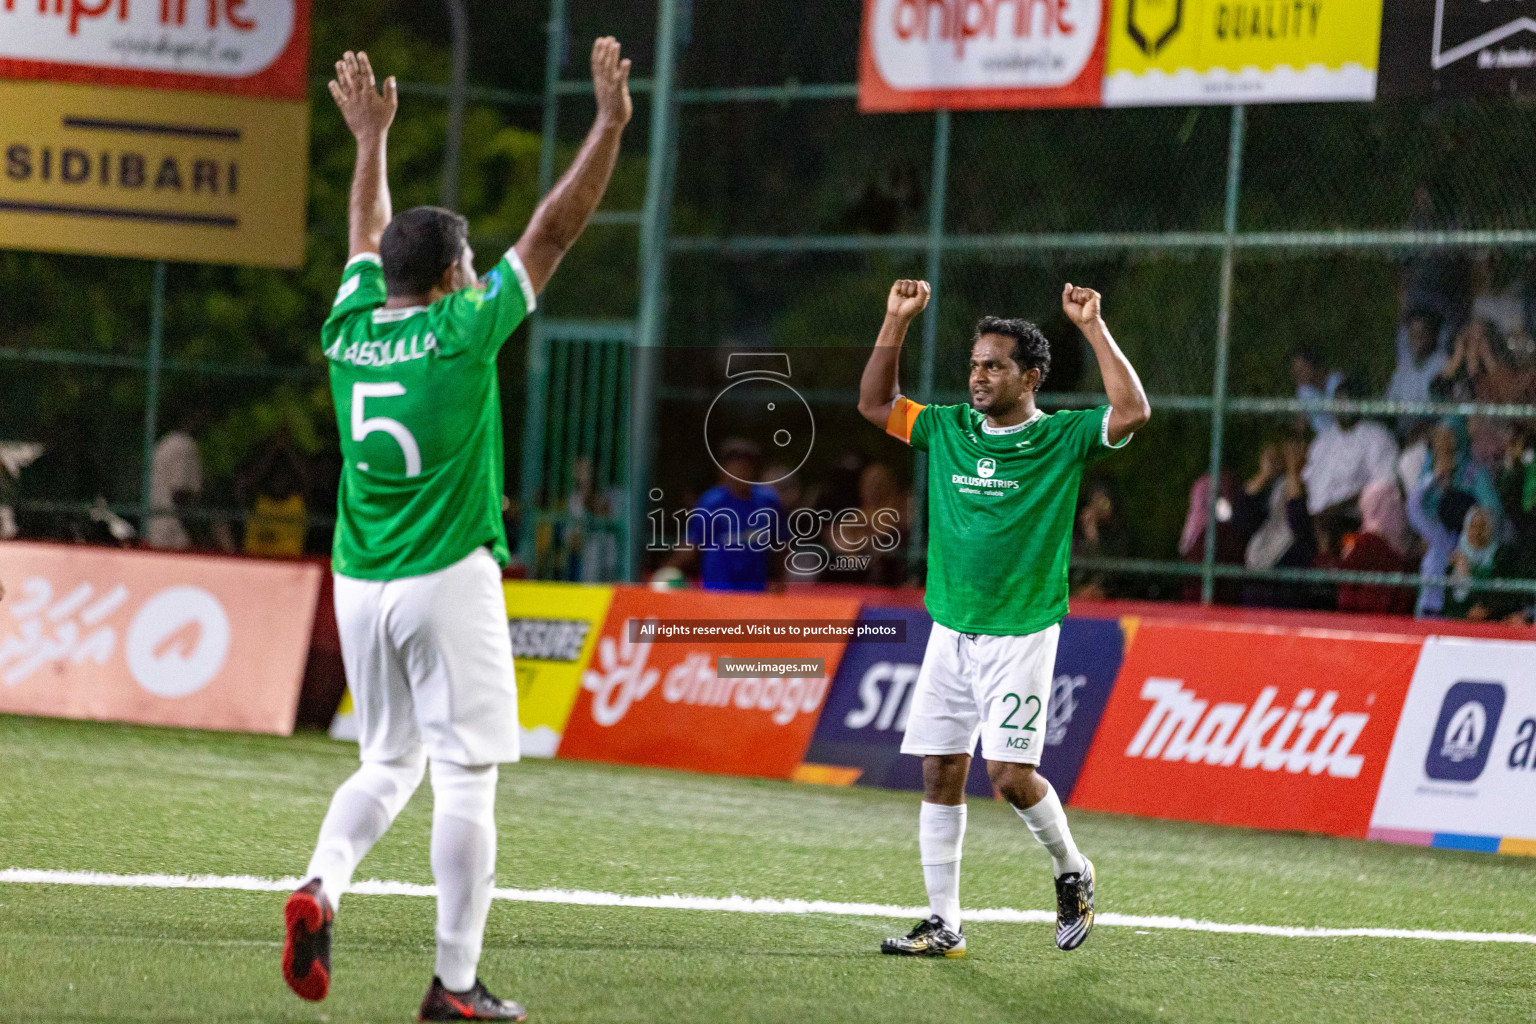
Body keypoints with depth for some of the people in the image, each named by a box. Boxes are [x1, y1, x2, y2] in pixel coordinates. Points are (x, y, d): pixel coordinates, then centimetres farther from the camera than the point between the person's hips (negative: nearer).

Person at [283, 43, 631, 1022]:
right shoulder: (463, 334, -10)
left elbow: (368, 237, 23)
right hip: (448, 581, -6)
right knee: (466, 776, -1)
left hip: (360, 584, 6)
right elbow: (553, 232, -7)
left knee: (388, 763, 18)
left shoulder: (351, 331, 3)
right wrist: (610, 125, -2)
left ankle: (321, 885, -10)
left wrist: (372, 139, 36)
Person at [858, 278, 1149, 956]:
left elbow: (1133, 411, -20)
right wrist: (897, 320, 8)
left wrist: (1092, 327, -20)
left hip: (1021, 636, -5)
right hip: (949, 632, 5)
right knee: (941, 773, 2)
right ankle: (943, 925, 8)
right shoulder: (949, 429, 9)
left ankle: (1071, 870, 15)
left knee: (1010, 774, -12)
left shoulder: (1061, 438, -5)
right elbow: (874, 404, 17)